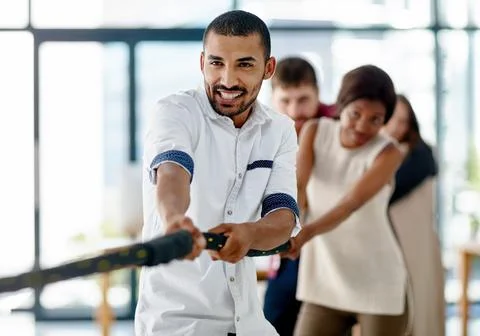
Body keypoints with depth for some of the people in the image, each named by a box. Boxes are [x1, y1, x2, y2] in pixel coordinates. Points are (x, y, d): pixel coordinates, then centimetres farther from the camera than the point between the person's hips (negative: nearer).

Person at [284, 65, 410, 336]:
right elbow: (297, 185, -16)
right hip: (325, 283, 3)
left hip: (379, 286, -3)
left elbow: (353, 203, -27)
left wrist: (306, 233, -44)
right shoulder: (315, 132, -2)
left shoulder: (388, 153, -12)